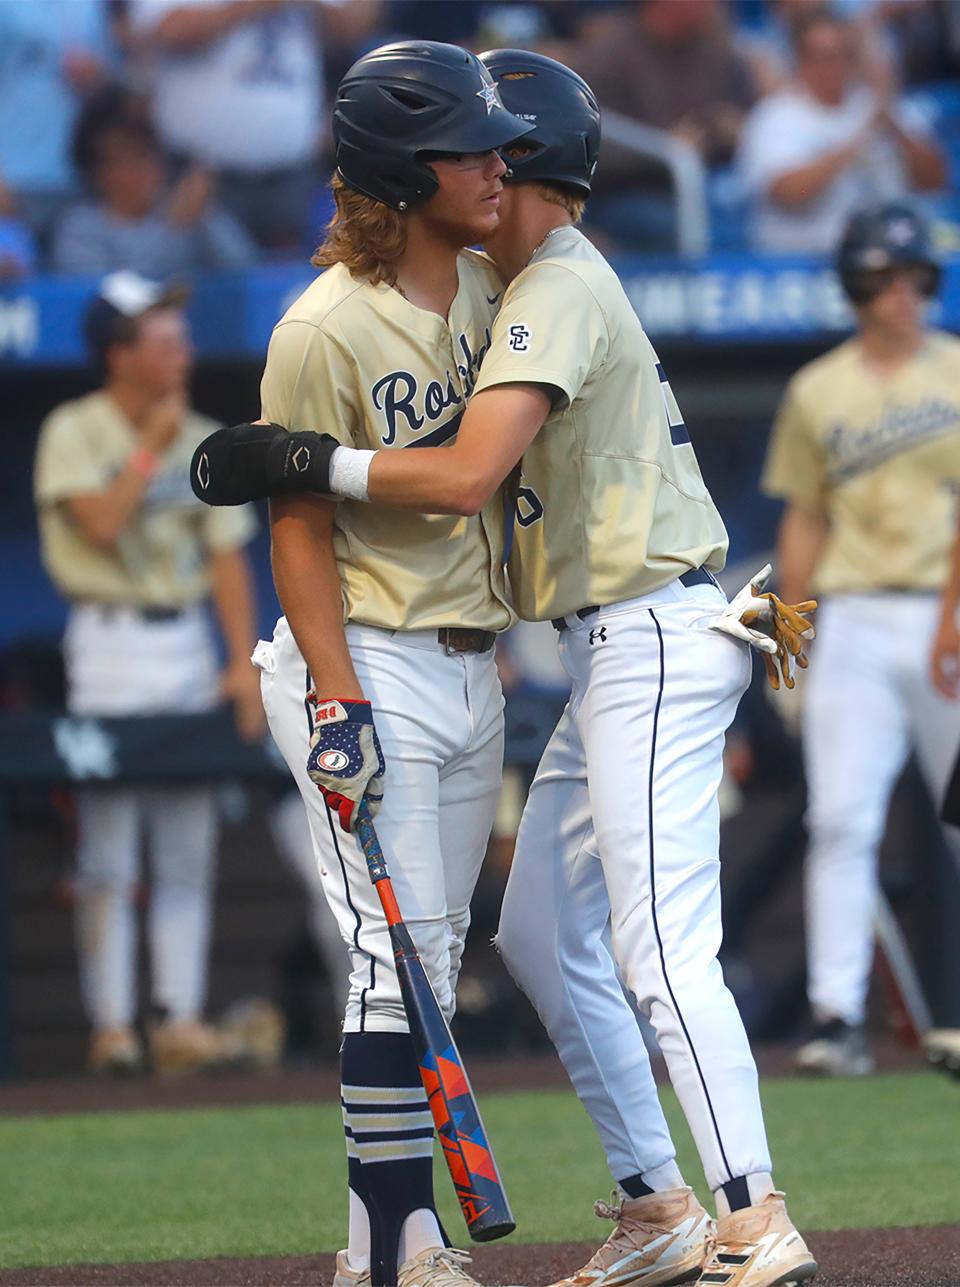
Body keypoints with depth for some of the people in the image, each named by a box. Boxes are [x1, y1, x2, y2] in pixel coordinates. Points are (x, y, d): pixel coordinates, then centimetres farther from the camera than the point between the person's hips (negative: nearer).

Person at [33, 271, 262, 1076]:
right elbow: (101, 521, -18)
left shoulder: (203, 442, 10)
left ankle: (181, 1018, 5)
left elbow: (227, 554, 6)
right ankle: (112, 1024, -4)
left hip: (188, 645, 5)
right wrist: (153, 445, -12)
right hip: (110, 644, -5)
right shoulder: (75, 432, -4)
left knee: (189, 851, 3)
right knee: (108, 852, -5)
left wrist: (245, 662, -3)